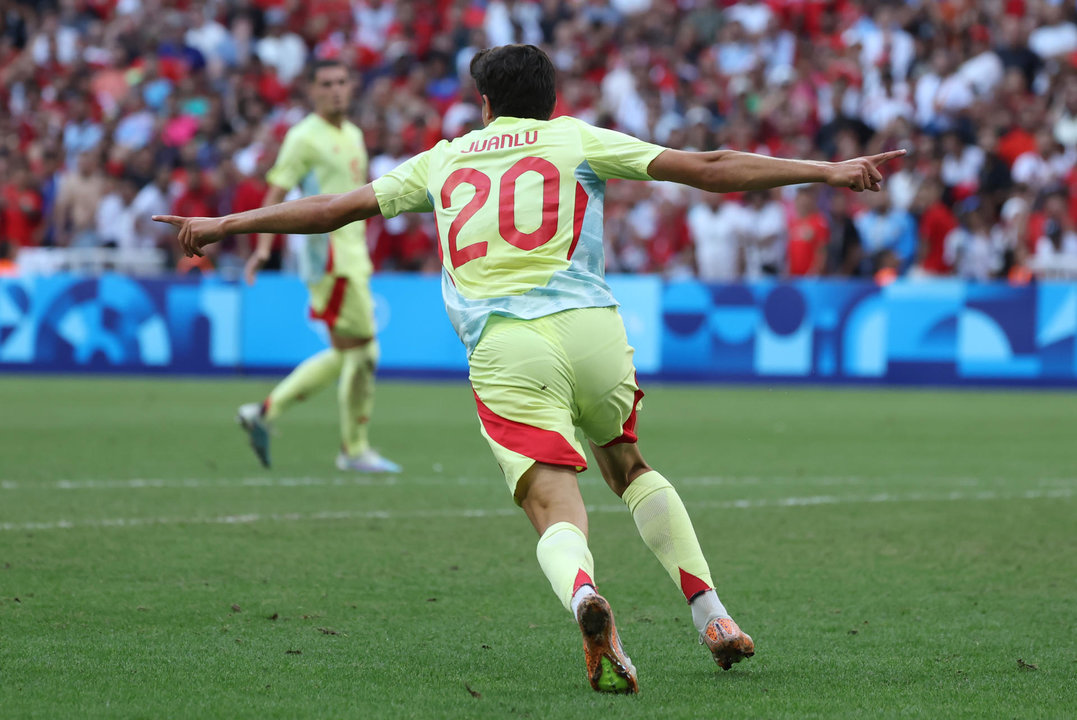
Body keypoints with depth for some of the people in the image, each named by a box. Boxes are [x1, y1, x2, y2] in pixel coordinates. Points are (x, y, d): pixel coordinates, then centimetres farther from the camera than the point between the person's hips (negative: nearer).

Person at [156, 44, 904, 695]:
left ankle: (584, 595, -43)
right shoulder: (577, 140, 17)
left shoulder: (443, 161, 22)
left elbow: (330, 209, 28)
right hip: (590, 328, 1)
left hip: (503, 348, 0)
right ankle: (714, 618, 16)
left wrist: (223, 225, 40)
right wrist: (826, 171, 13)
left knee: (558, 513, -8)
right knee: (629, 466, 26)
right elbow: (706, 168, 10)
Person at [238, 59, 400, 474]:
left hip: (353, 255, 9)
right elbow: (276, 193, -13)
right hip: (329, 252, -9)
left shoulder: (353, 135, 16)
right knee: (361, 350, -7)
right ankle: (355, 450, 2)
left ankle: (265, 412, 16)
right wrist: (263, 247, -24)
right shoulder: (305, 138, -9)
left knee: (346, 354, 11)